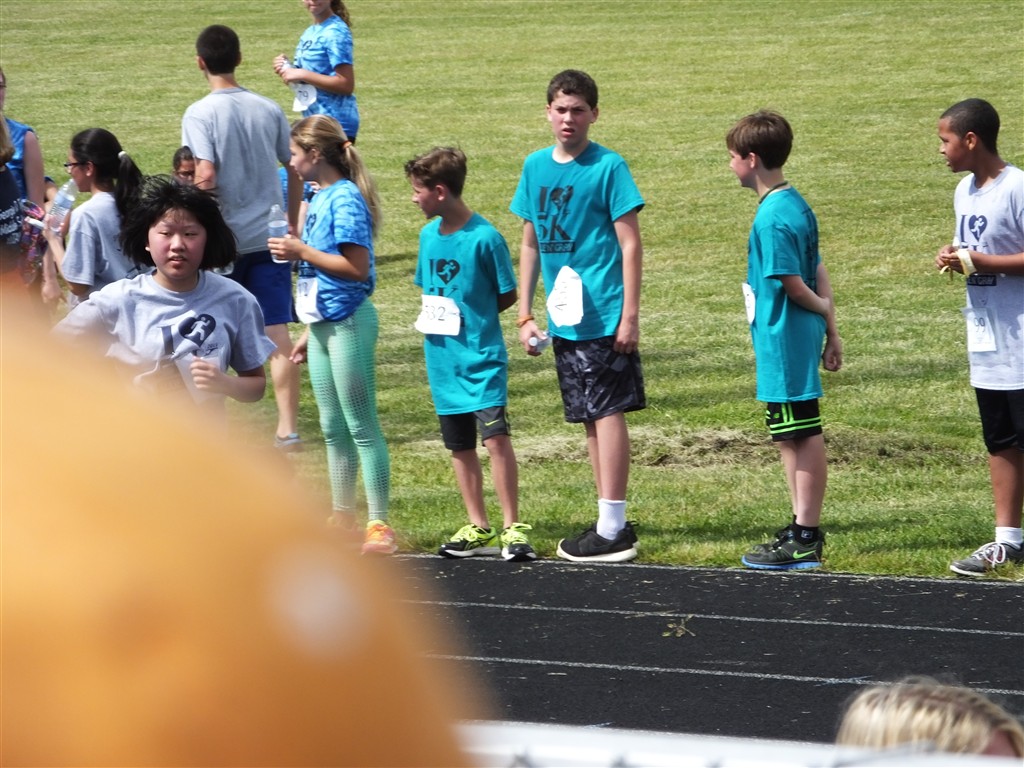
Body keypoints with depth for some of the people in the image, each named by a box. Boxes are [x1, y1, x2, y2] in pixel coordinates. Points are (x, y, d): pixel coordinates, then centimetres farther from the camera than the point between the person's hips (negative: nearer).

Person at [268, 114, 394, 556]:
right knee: (333, 429, 15)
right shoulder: (320, 197, 13)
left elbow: (357, 267, -22)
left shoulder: (345, 199, -15)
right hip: (324, 323, 10)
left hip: (348, 323, -10)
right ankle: (343, 518, 24)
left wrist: (302, 252, -18)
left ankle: (379, 526, -4)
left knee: (362, 427, -7)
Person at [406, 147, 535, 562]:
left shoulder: (484, 238, -13)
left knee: (495, 437, -15)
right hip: (443, 358, 7)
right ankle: (479, 529, 21)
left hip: (481, 356, -7)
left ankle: (512, 528, -10)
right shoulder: (429, 235, 7)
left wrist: (468, 317, -10)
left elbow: (507, 295, -5)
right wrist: (432, 314, 2)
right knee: (460, 446, 12)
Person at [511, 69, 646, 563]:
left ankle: (611, 530, -5)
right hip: (563, 318, 6)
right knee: (590, 417, 11)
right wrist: (525, 313, 12)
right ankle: (612, 522, 18)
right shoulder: (536, 167, 9)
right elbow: (530, 244, 16)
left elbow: (630, 244, -9)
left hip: (604, 314, -6)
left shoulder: (608, 167, -8)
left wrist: (630, 315, -13)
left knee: (608, 412, -6)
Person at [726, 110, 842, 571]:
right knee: (792, 436, 16)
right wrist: (830, 326, 13)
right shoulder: (795, 206, 10)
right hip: (796, 339, 10)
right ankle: (803, 528, 24)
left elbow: (792, 284, -19)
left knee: (802, 438, -4)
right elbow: (816, 272, 12)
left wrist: (820, 310, 0)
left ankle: (805, 540, 1)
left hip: (783, 339, -10)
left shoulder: (772, 218, -19)